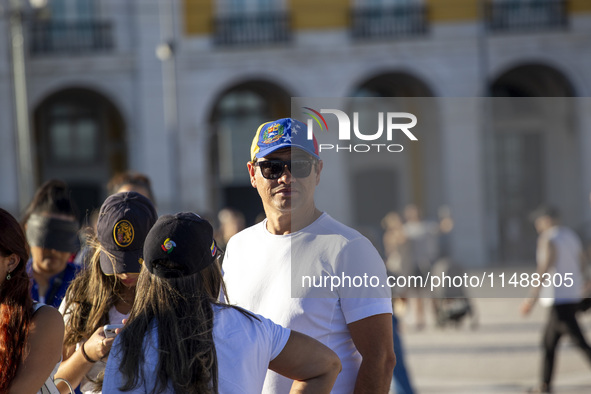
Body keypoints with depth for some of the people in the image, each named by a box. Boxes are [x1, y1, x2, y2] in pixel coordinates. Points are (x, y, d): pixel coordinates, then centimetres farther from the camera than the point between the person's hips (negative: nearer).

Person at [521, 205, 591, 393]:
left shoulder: (548, 239, -15)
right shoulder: (571, 235, 12)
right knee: (549, 342, 16)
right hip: (572, 295, 10)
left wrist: (532, 299, -25)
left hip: (559, 299, -10)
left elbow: (544, 270, -23)